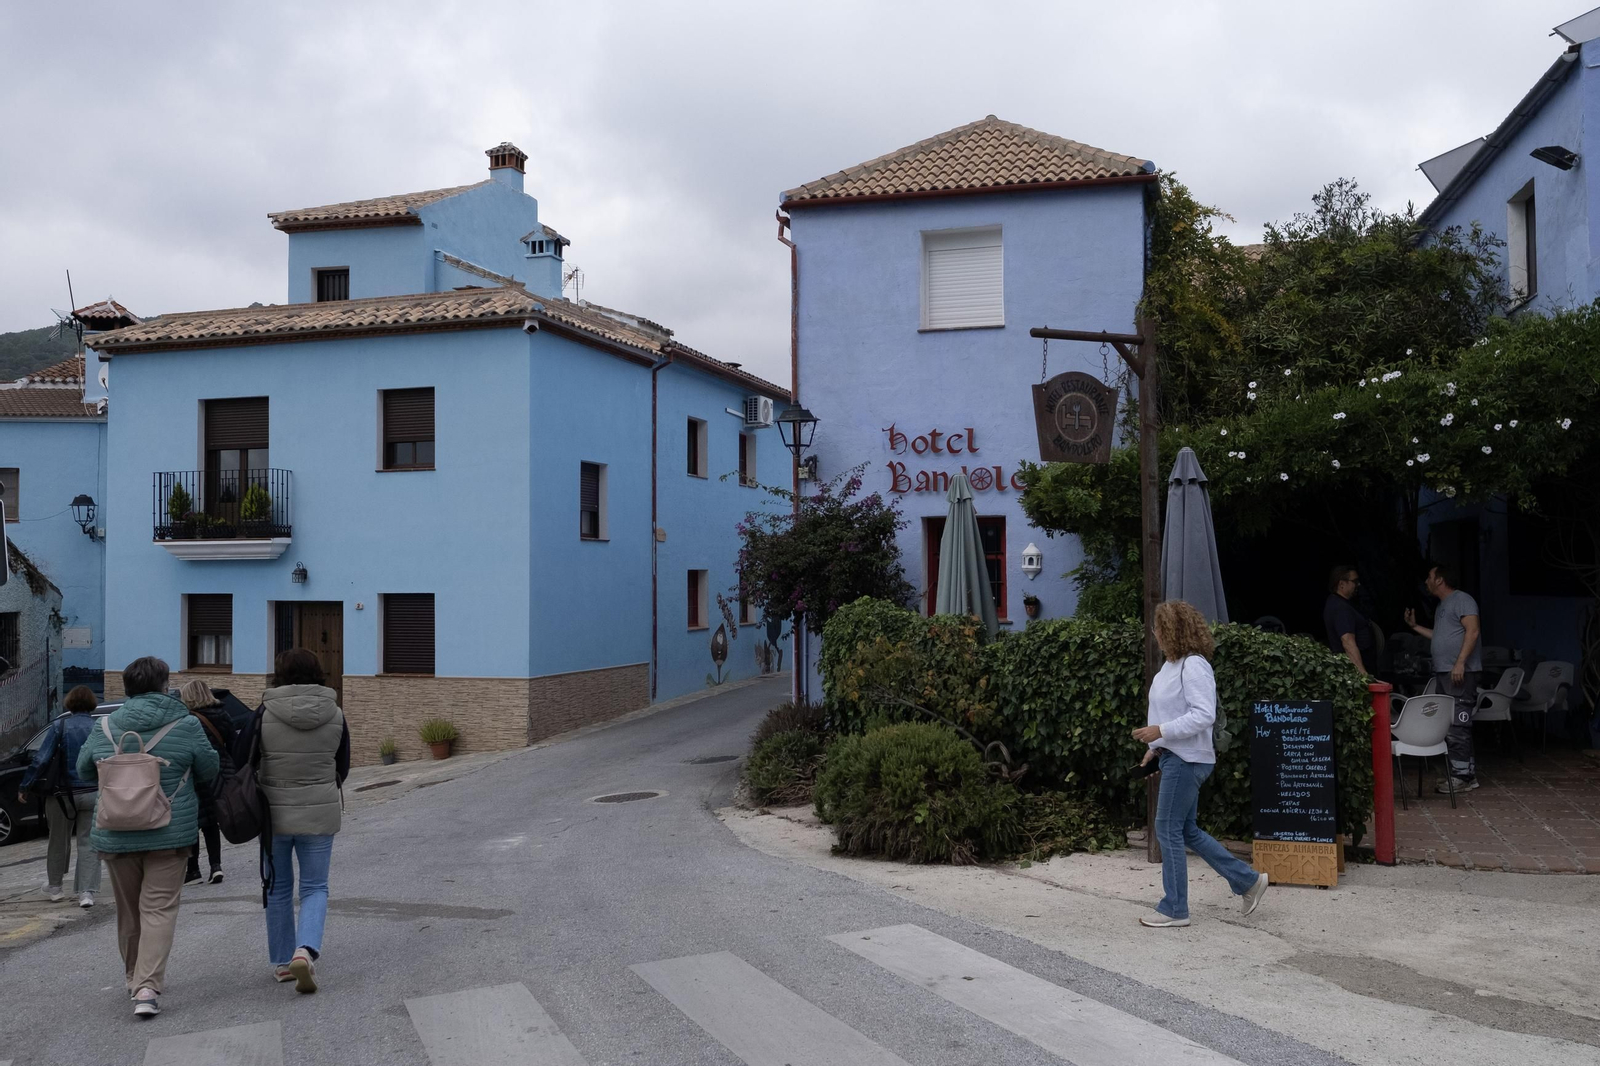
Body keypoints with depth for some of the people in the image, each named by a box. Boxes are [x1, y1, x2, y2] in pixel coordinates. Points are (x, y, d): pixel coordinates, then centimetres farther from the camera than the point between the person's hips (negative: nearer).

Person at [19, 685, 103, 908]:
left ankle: (54, 887, 32)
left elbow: (41, 759, -12)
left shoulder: (60, 725, -7)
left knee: (59, 841, 18)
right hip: (93, 794, 1)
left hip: (63, 794, -1)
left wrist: (26, 786, -3)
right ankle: (86, 892, -2)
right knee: (88, 843, 6)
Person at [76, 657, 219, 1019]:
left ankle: (135, 978, 31)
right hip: (169, 835, -3)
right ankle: (147, 987, -12)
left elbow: (84, 771, 15)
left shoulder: (105, 727, 2)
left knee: (129, 912, 17)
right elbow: (209, 773, 1)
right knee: (159, 910, -1)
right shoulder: (186, 726, -8)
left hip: (115, 836, 3)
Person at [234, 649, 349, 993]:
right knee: (315, 887, 10)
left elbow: (240, 759, -4)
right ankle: (306, 949, -13)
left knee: (278, 888, 16)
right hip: (320, 813, 0)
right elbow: (343, 768, 6)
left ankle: (282, 962, 24)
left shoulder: (265, 713, -10)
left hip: (274, 813, 0)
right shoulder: (334, 714, -3)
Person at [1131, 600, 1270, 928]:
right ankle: (1248, 881, 23)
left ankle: (1174, 908, 7)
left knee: (1169, 830, -3)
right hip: (1174, 757, 10)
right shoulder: (1172, 664, 12)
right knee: (1187, 831, 15)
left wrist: (1161, 731, -25)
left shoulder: (1194, 666, -18)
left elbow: (1204, 714, -24)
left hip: (1187, 760, -10)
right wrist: (1156, 746, 14)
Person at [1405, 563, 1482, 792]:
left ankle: (1462, 777, -8)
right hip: (1445, 673, 10)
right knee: (1451, 726, 12)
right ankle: (1467, 773, 18)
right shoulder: (1442, 606, 22)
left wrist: (1460, 662, -26)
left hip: (1460, 673, -10)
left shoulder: (1462, 600, -9)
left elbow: (1473, 630, -19)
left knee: (1457, 726, -11)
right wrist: (1415, 627, 26)